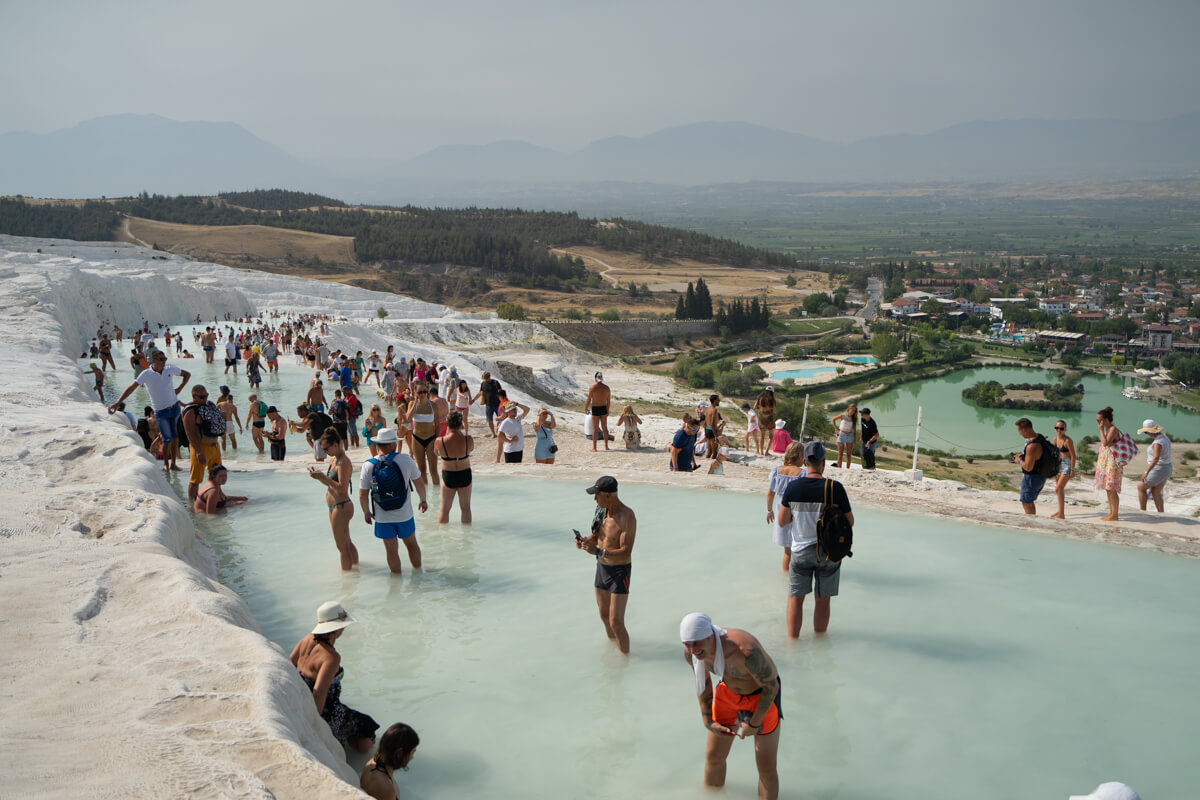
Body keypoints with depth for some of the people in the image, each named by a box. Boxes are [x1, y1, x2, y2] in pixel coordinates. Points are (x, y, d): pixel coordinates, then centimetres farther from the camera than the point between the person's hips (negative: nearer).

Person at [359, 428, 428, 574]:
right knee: (412, 544, 22)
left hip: (383, 517, 0)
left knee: (391, 551, 13)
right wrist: (423, 500, 15)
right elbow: (420, 483, -2)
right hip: (404, 514, 0)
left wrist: (366, 512, 11)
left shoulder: (368, 465, -12)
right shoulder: (405, 460, -13)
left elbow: (362, 495, -7)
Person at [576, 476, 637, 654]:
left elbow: (626, 552, -29)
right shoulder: (602, 510, -2)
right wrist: (584, 541, -16)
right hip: (601, 568, 8)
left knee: (616, 623, -7)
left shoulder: (627, 517, -26)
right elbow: (596, 536, 8)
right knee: (604, 615, 22)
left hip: (620, 572, -8)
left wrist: (598, 552, -42)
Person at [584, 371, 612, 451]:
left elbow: (588, 400, -10)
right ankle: (606, 446, 21)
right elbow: (608, 401, 5)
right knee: (604, 427, 15)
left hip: (595, 409, -3)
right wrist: (607, 410, 18)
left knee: (595, 428, 3)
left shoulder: (592, 387, -13)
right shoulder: (607, 387, -2)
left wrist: (585, 409, 4)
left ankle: (594, 448, 6)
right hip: (604, 408, 3)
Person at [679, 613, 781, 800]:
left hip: (763, 694, -5)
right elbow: (703, 683, 0)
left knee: (766, 768, 3)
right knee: (713, 756, 14)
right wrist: (708, 722, 3)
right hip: (728, 691, 5)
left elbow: (771, 686, -25)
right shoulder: (691, 653, -23)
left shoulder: (746, 651, -42)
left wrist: (754, 724, -14)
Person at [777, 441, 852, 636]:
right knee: (823, 600, 14)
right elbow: (849, 522, -7)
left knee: (795, 598, 13)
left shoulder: (793, 487, -10)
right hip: (829, 553, 0)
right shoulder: (835, 488, -15)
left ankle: (792, 640, 19)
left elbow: (782, 521, -3)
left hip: (801, 552, 1)